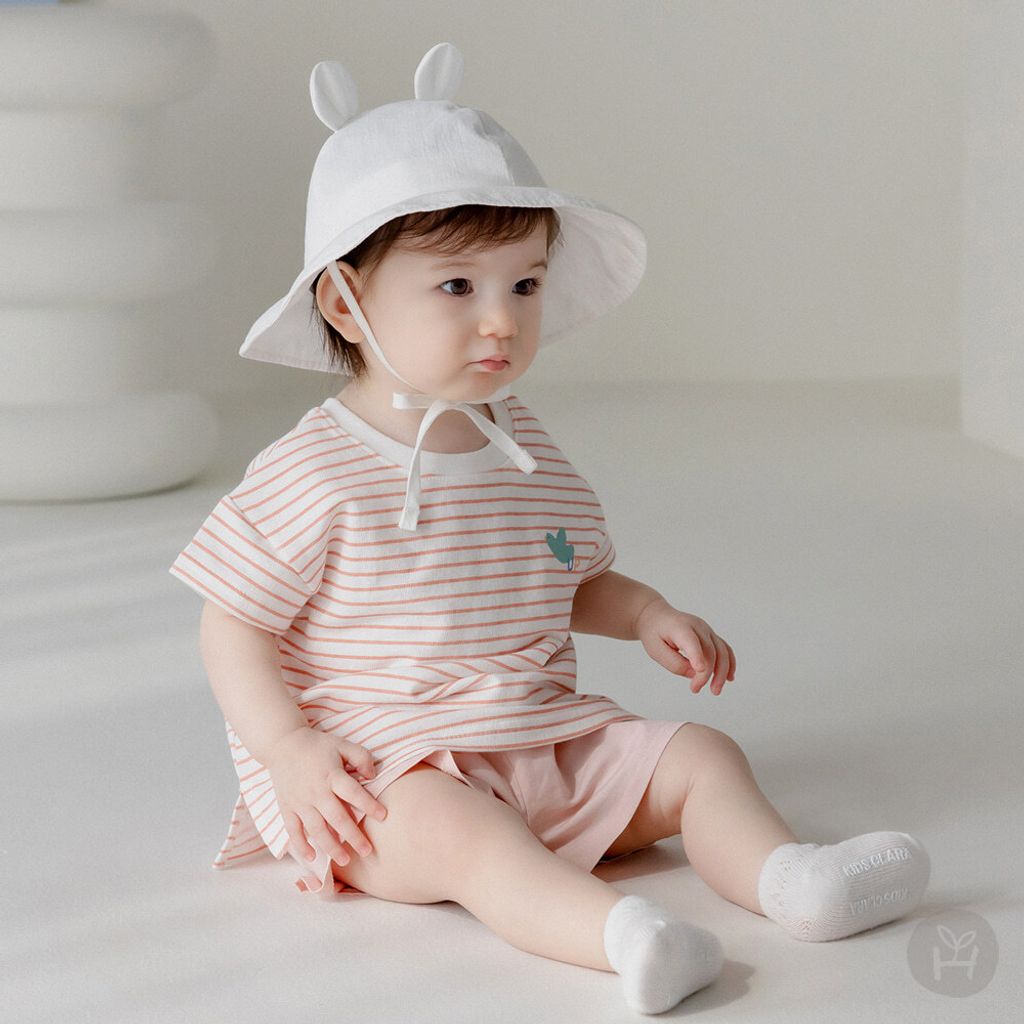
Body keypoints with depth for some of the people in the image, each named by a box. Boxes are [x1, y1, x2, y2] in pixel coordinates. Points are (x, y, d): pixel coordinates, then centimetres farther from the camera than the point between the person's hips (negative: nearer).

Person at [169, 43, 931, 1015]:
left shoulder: (528, 451, 10)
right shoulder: (309, 476, -11)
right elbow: (233, 628, -7)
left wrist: (647, 615, 5)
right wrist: (289, 754, -19)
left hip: (549, 743, 7)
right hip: (385, 769, -7)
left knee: (700, 756, -7)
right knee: (456, 831, -36)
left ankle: (786, 877, -30)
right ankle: (619, 932, -57)